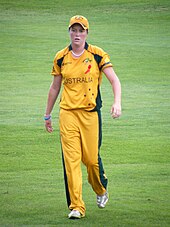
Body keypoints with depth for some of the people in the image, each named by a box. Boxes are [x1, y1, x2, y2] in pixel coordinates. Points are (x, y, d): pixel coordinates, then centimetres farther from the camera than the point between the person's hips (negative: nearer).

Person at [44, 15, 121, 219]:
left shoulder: (97, 55, -1)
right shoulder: (61, 58, 7)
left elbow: (114, 80, -5)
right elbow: (55, 87, 17)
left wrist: (117, 103, -22)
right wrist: (47, 115, 20)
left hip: (90, 112, -2)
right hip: (67, 113, 2)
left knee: (91, 158, -1)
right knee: (70, 160, -7)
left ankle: (101, 190, 31)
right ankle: (76, 207, -4)